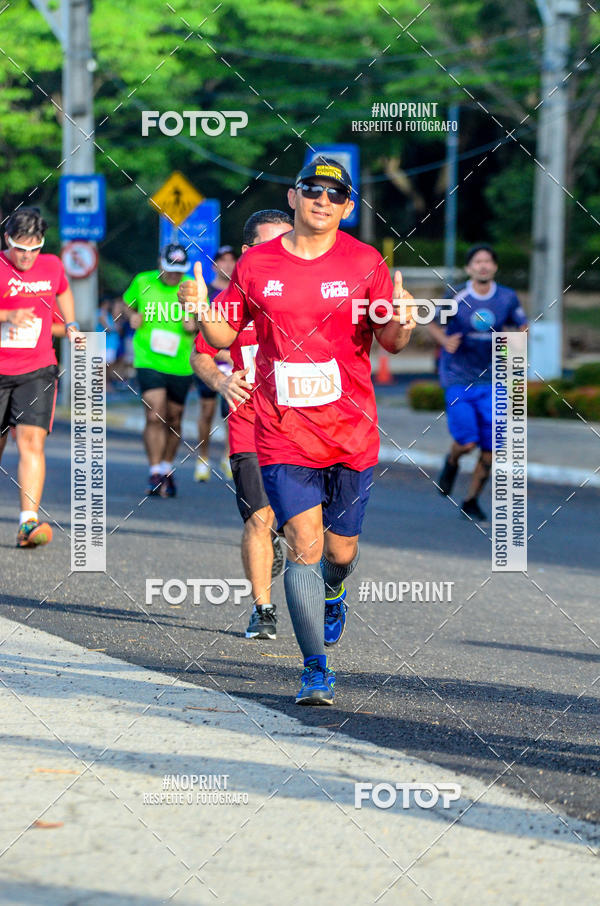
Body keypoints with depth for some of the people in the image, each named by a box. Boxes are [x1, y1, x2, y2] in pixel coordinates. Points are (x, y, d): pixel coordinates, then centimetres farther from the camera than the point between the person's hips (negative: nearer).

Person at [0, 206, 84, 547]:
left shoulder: (53, 267, 7)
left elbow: (63, 291, 30)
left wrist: (71, 326, 17)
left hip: (38, 370, 1)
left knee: (32, 440, -16)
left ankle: (29, 521, -24)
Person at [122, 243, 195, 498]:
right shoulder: (142, 283, -1)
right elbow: (128, 302, 18)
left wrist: (194, 325, -14)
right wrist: (133, 317, -3)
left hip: (180, 364, 2)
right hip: (148, 361, -2)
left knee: (173, 419, 10)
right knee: (155, 416, -15)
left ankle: (167, 472, 29)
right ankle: (155, 475, -11)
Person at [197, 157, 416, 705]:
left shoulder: (364, 263, 0)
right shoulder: (256, 265, 2)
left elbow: (390, 342, 2)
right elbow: (225, 334, 10)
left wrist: (401, 325, -21)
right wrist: (204, 315, -11)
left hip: (351, 430, 1)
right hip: (283, 433, -1)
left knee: (340, 546, 11)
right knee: (304, 543, -12)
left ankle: (332, 597, 48)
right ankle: (316, 669, -6)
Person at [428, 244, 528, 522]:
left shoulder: (508, 298, -2)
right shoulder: (457, 298, -9)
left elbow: (523, 326, 11)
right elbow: (432, 323, 5)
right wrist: (445, 340, -16)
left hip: (490, 381, 3)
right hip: (458, 379, -3)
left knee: (490, 447, -1)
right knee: (467, 442, -14)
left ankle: (471, 502, 19)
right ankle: (452, 462, 24)